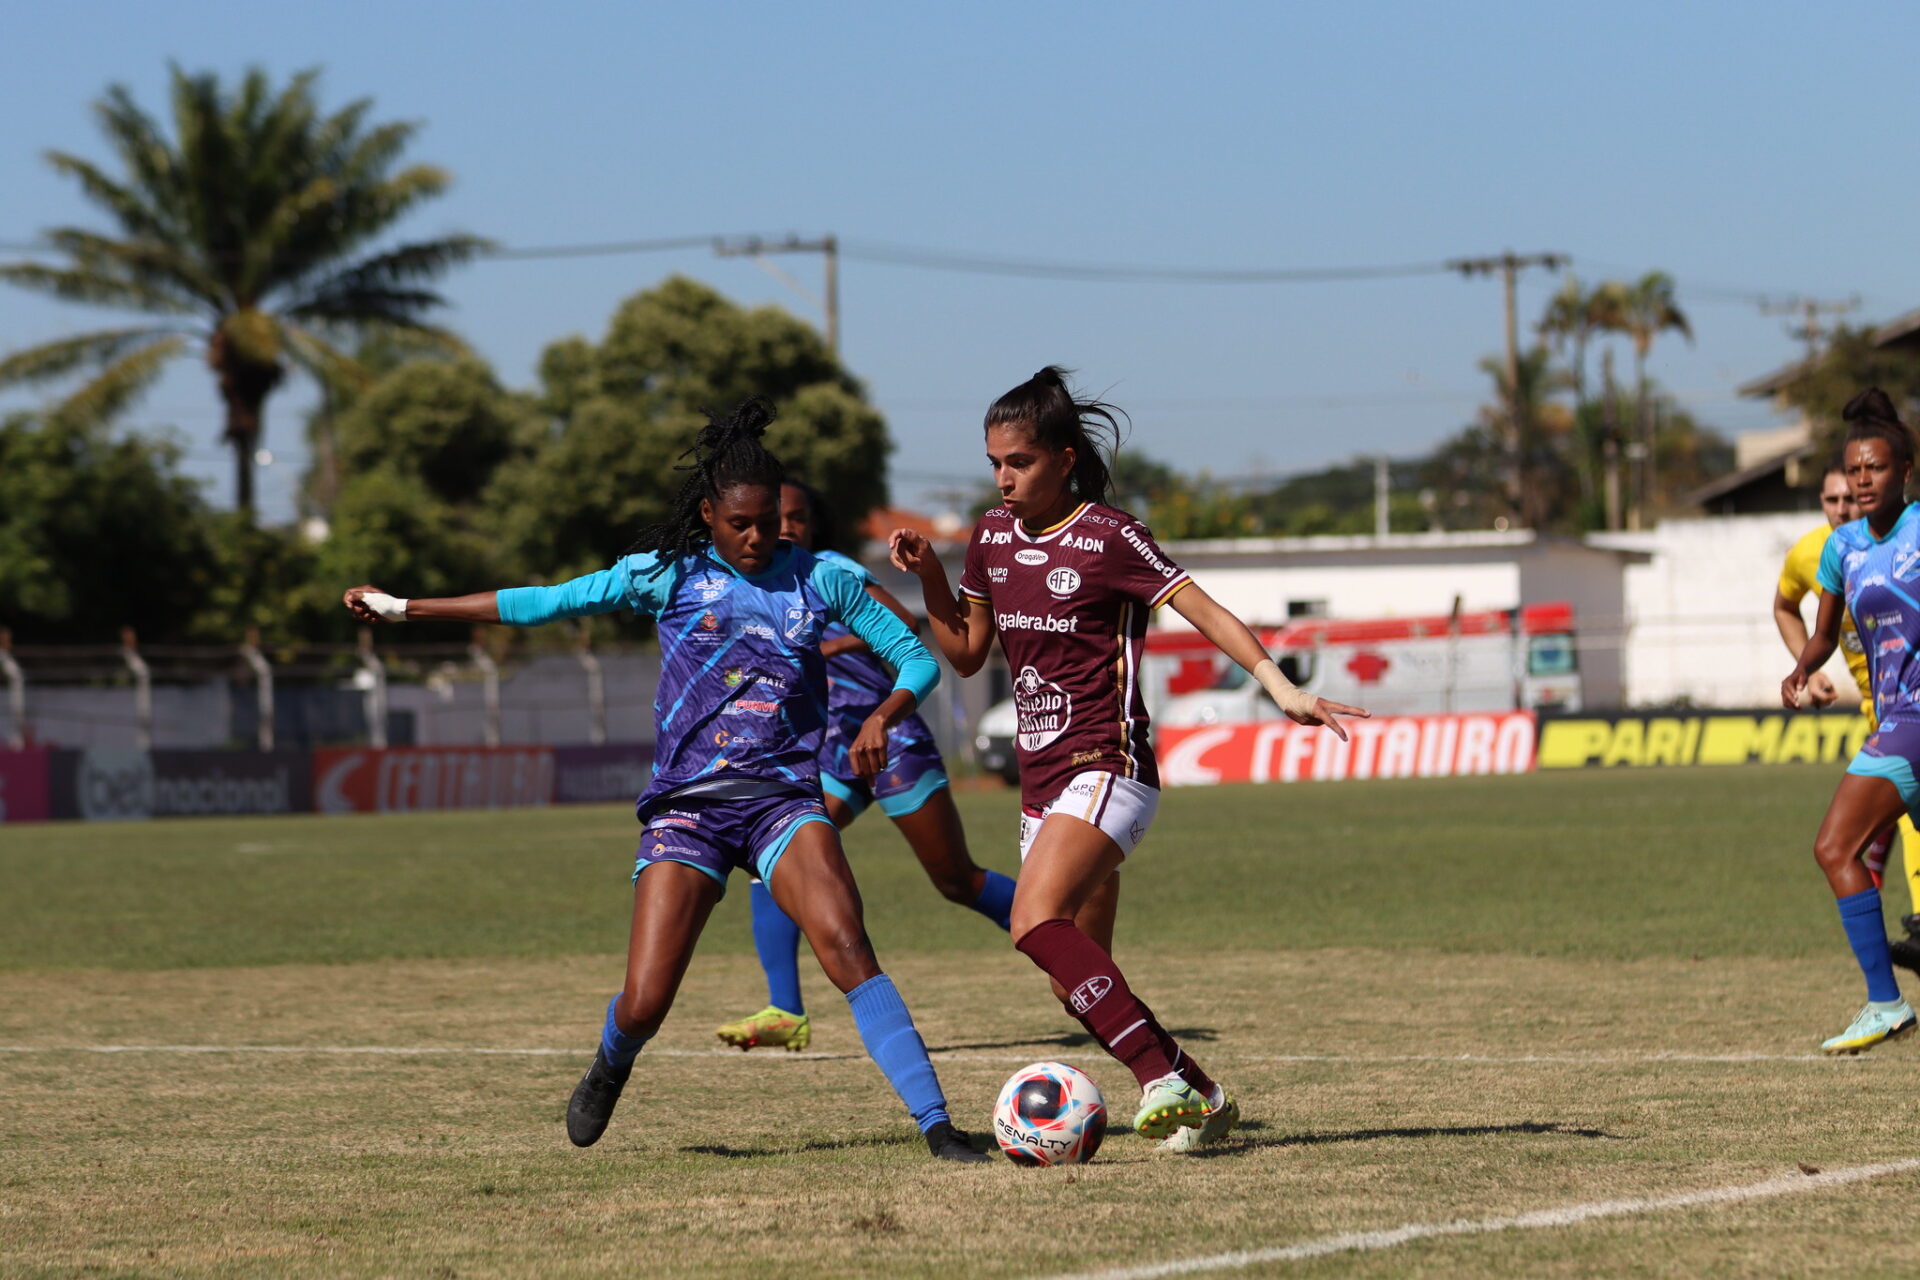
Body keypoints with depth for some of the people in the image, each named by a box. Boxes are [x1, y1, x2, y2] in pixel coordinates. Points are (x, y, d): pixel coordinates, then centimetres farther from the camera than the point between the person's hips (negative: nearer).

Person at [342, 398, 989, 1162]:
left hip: (783, 801, 0)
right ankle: (609, 1069, 31)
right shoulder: (670, 574, 4)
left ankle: (936, 1126, -25)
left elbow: (917, 659, 11)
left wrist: (882, 718, -11)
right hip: (688, 805, 0)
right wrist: (404, 610, 5)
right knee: (644, 1004, -8)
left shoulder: (822, 579, 6)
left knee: (846, 949, -26)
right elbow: (543, 604, 7)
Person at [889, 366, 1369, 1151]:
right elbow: (965, 654, 20)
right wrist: (928, 576, 5)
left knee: (1037, 922, -29)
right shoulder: (993, 536, 11)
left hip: (1105, 768, -8)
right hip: (1043, 781, 8)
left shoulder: (1109, 537, -9)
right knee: (1080, 984, 5)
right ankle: (1202, 1100, 17)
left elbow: (1205, 613, -11)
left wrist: (1280, 686, -23)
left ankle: (1163, 1077, -29)